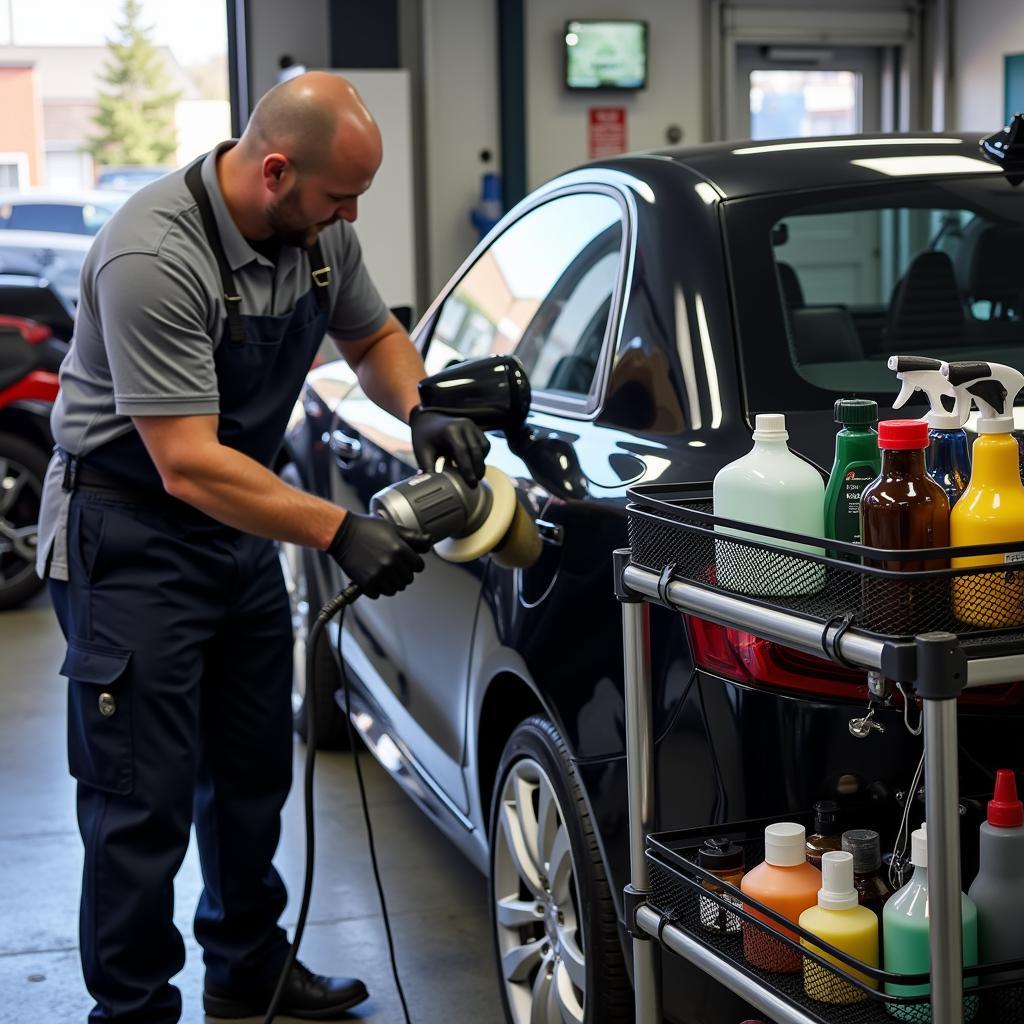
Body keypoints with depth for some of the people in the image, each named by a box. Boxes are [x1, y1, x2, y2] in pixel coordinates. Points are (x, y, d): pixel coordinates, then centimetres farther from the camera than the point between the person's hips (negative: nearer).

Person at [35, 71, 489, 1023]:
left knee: (253, 772, 18)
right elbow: (186, 464, -31)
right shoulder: (155, 256, -29)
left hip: (237, 523, 8)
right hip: (130, 533, -8)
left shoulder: (318, 231, -4)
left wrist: (421, 412, -8)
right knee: (145, 800, -4)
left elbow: (374, 338, 14)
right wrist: (340, 532, -34)